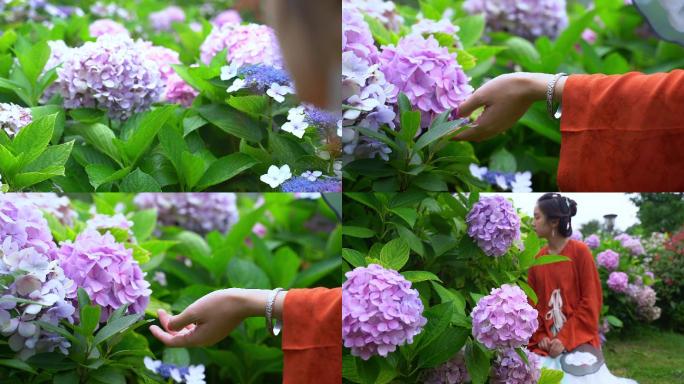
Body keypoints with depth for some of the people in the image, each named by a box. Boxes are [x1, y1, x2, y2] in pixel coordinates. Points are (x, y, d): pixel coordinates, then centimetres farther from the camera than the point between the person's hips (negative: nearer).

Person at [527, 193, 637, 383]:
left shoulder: (580, 251, -7)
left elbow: (590, 302, -8)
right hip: (546, 344, 4)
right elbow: (532, 302, 10)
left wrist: (565, 338, -14)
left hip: (578, 341, -4)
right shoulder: (538, 259, 7)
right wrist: (540, 336, -6)